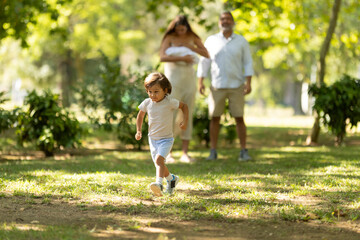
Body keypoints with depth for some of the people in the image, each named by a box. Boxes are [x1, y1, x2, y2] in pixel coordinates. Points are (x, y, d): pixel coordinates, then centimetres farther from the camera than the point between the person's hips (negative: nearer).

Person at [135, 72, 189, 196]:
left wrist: (185, 121, -6)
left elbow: (184, 106, 3)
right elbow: (140, 116, 14)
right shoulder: (147, 103, -4)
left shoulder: (169, 102, -14)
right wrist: (138, 131, 4)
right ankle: (172, 179, 41)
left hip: (166, 139, -5)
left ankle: (159, 183, -38)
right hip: (152, 139, 5)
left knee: (159, 159, -28)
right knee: (159, 164, 14)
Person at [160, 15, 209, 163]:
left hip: (189, 77, 4)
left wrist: (189, 46, -12)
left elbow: (206, 54, -1)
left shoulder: (192, 37, 6)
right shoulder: (169, 38, -5)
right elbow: (162, 57, -19)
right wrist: (182, 58, -23)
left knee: (188, 115, 2)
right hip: (173, 78, -4)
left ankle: (185, 153, 4)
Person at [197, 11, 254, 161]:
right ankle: (213, 152, 7)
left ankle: (244, 152, 3)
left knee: (239, 118, -2)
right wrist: (200, 82, -3)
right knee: (214, 118, 0)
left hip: (236, 86, -1)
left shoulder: (241, 41, 2)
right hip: (217, 87, 1)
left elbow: (248, 63, 1)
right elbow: (204, 62, 6)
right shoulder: (211, 41, 4)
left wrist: (248, 82, -10)